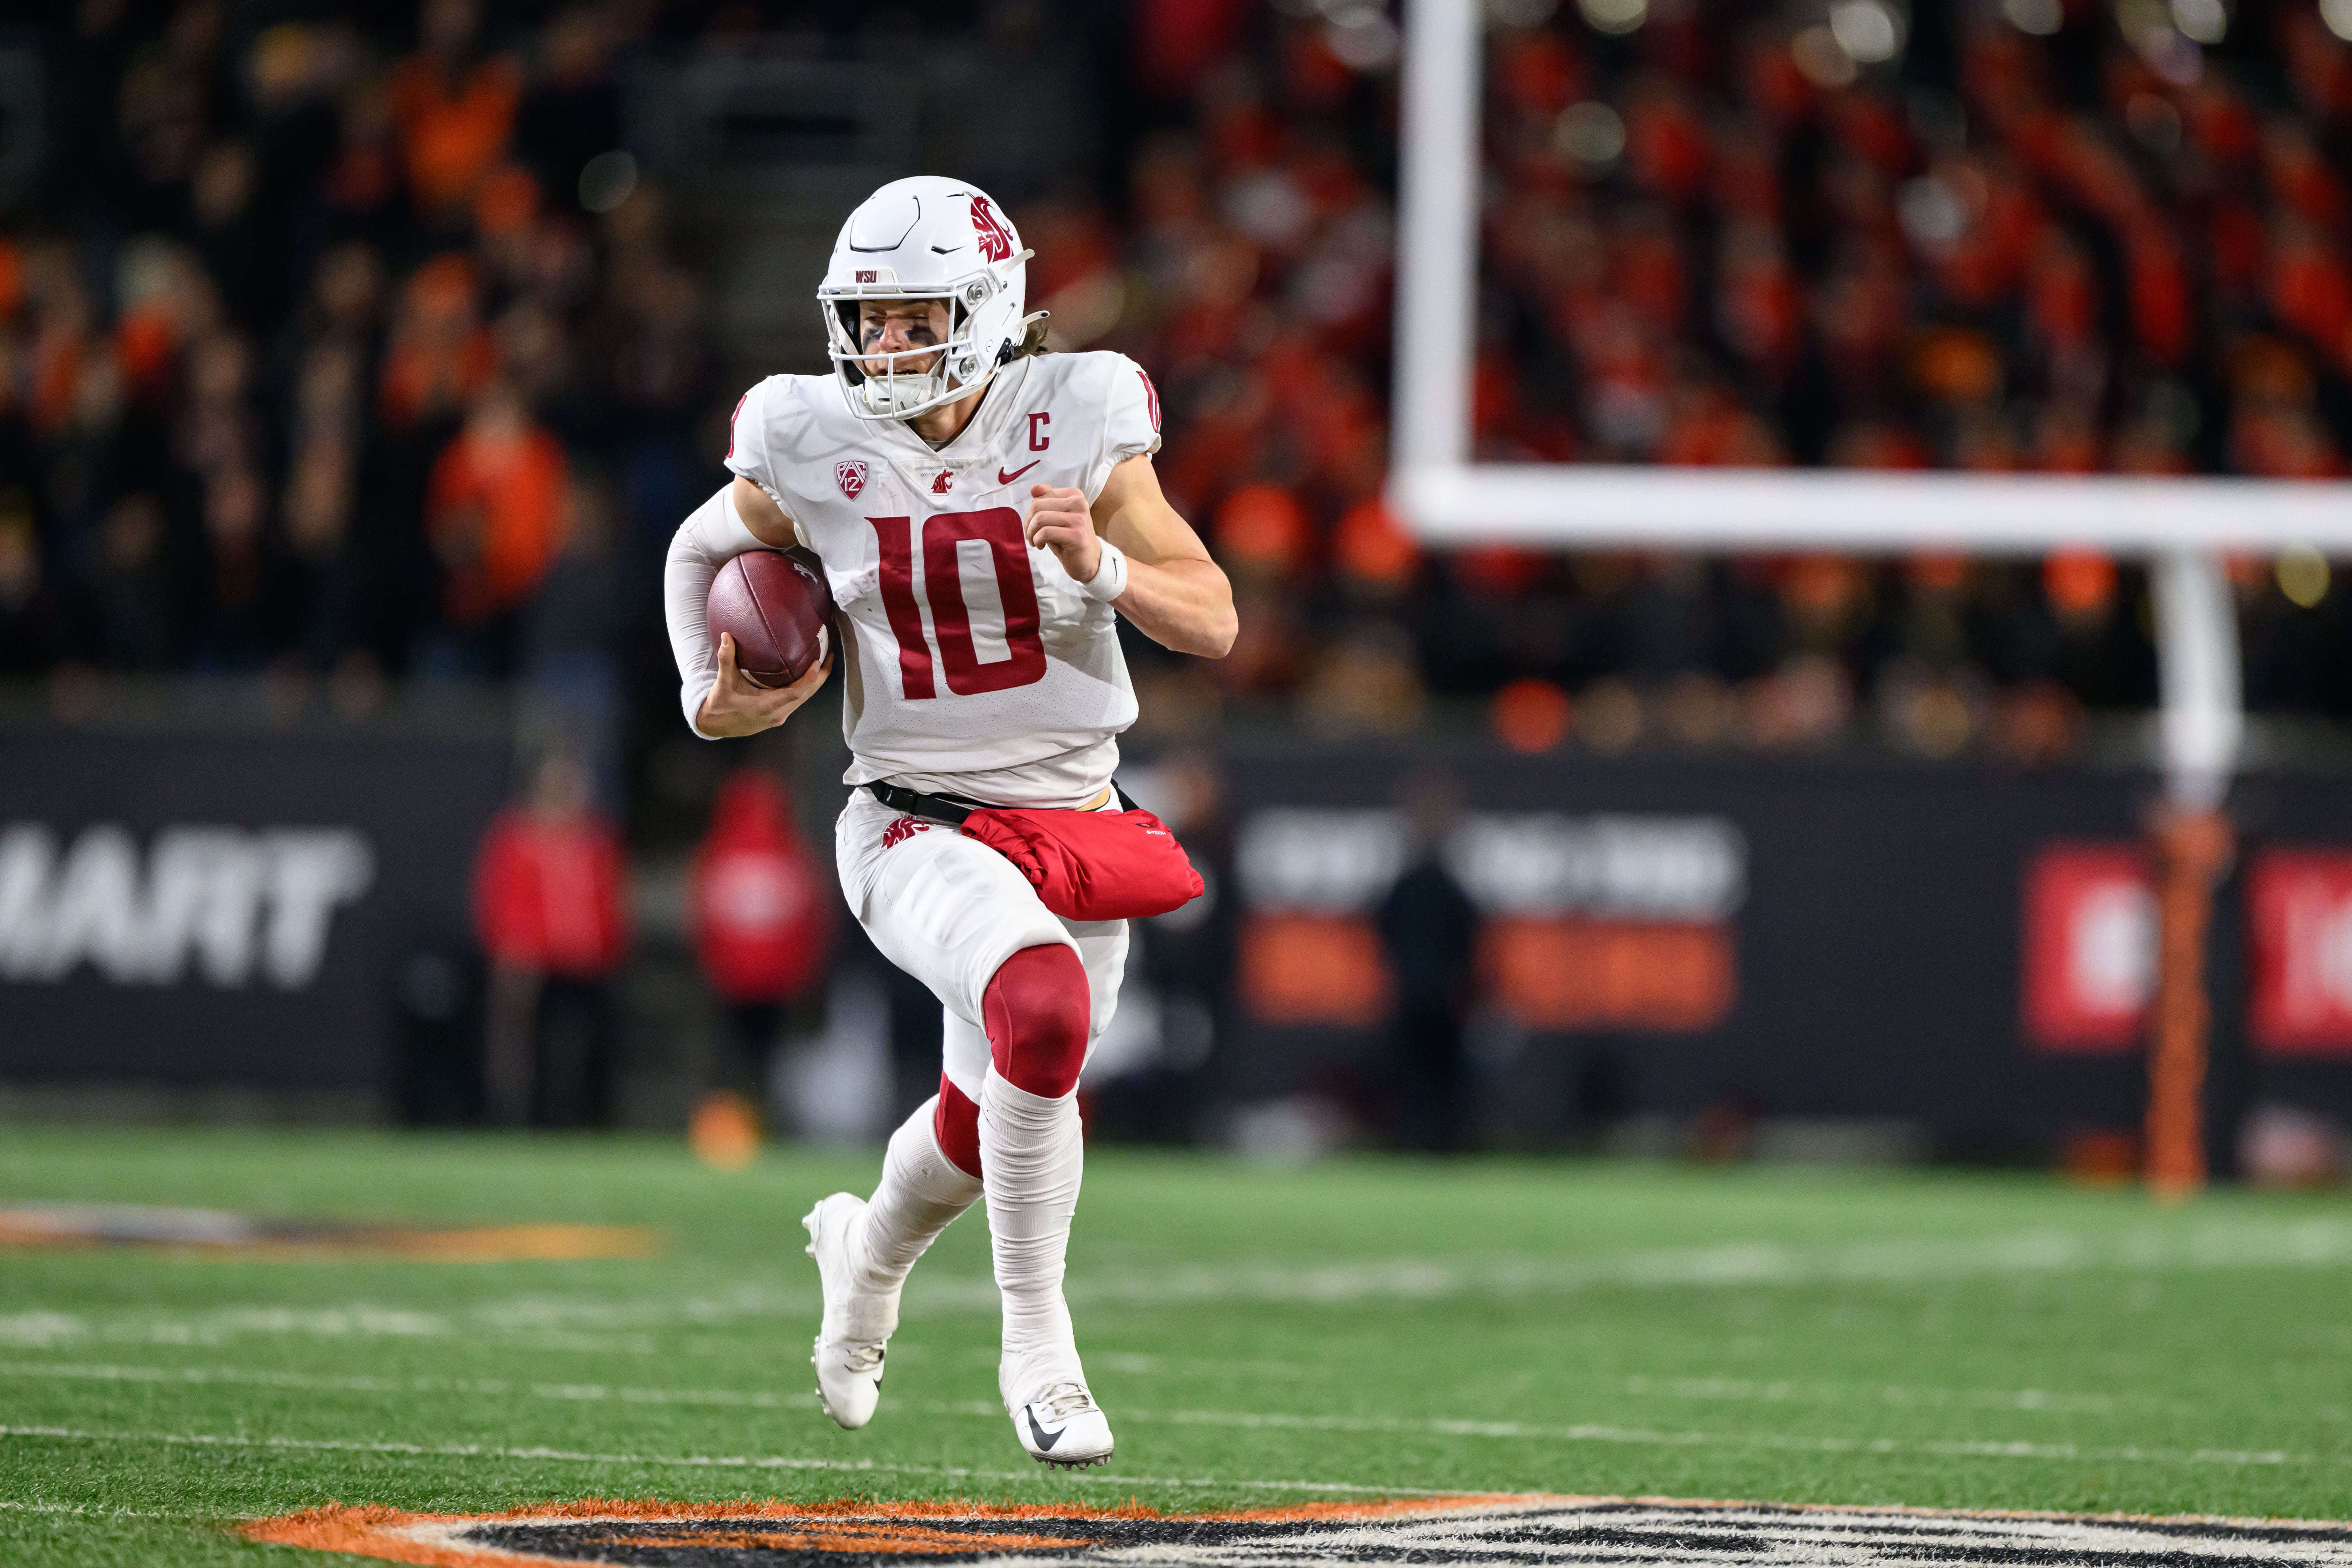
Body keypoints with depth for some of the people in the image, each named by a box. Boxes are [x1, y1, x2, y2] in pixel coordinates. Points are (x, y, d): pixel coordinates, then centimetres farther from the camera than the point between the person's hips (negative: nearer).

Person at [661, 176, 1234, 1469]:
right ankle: (1036, 1347, -19)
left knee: (985, 1124, 14)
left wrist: (1100, 564, -24)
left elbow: (1212, 623, -6)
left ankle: (866, 1250, 51)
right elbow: (705, 551, 15)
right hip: (917, 821, -2)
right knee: (1041, 1011, -32)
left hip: (1073, 820, 3)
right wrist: (710, 697, -1)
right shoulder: (814, 449, -7)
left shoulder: (1077, 424, -8)